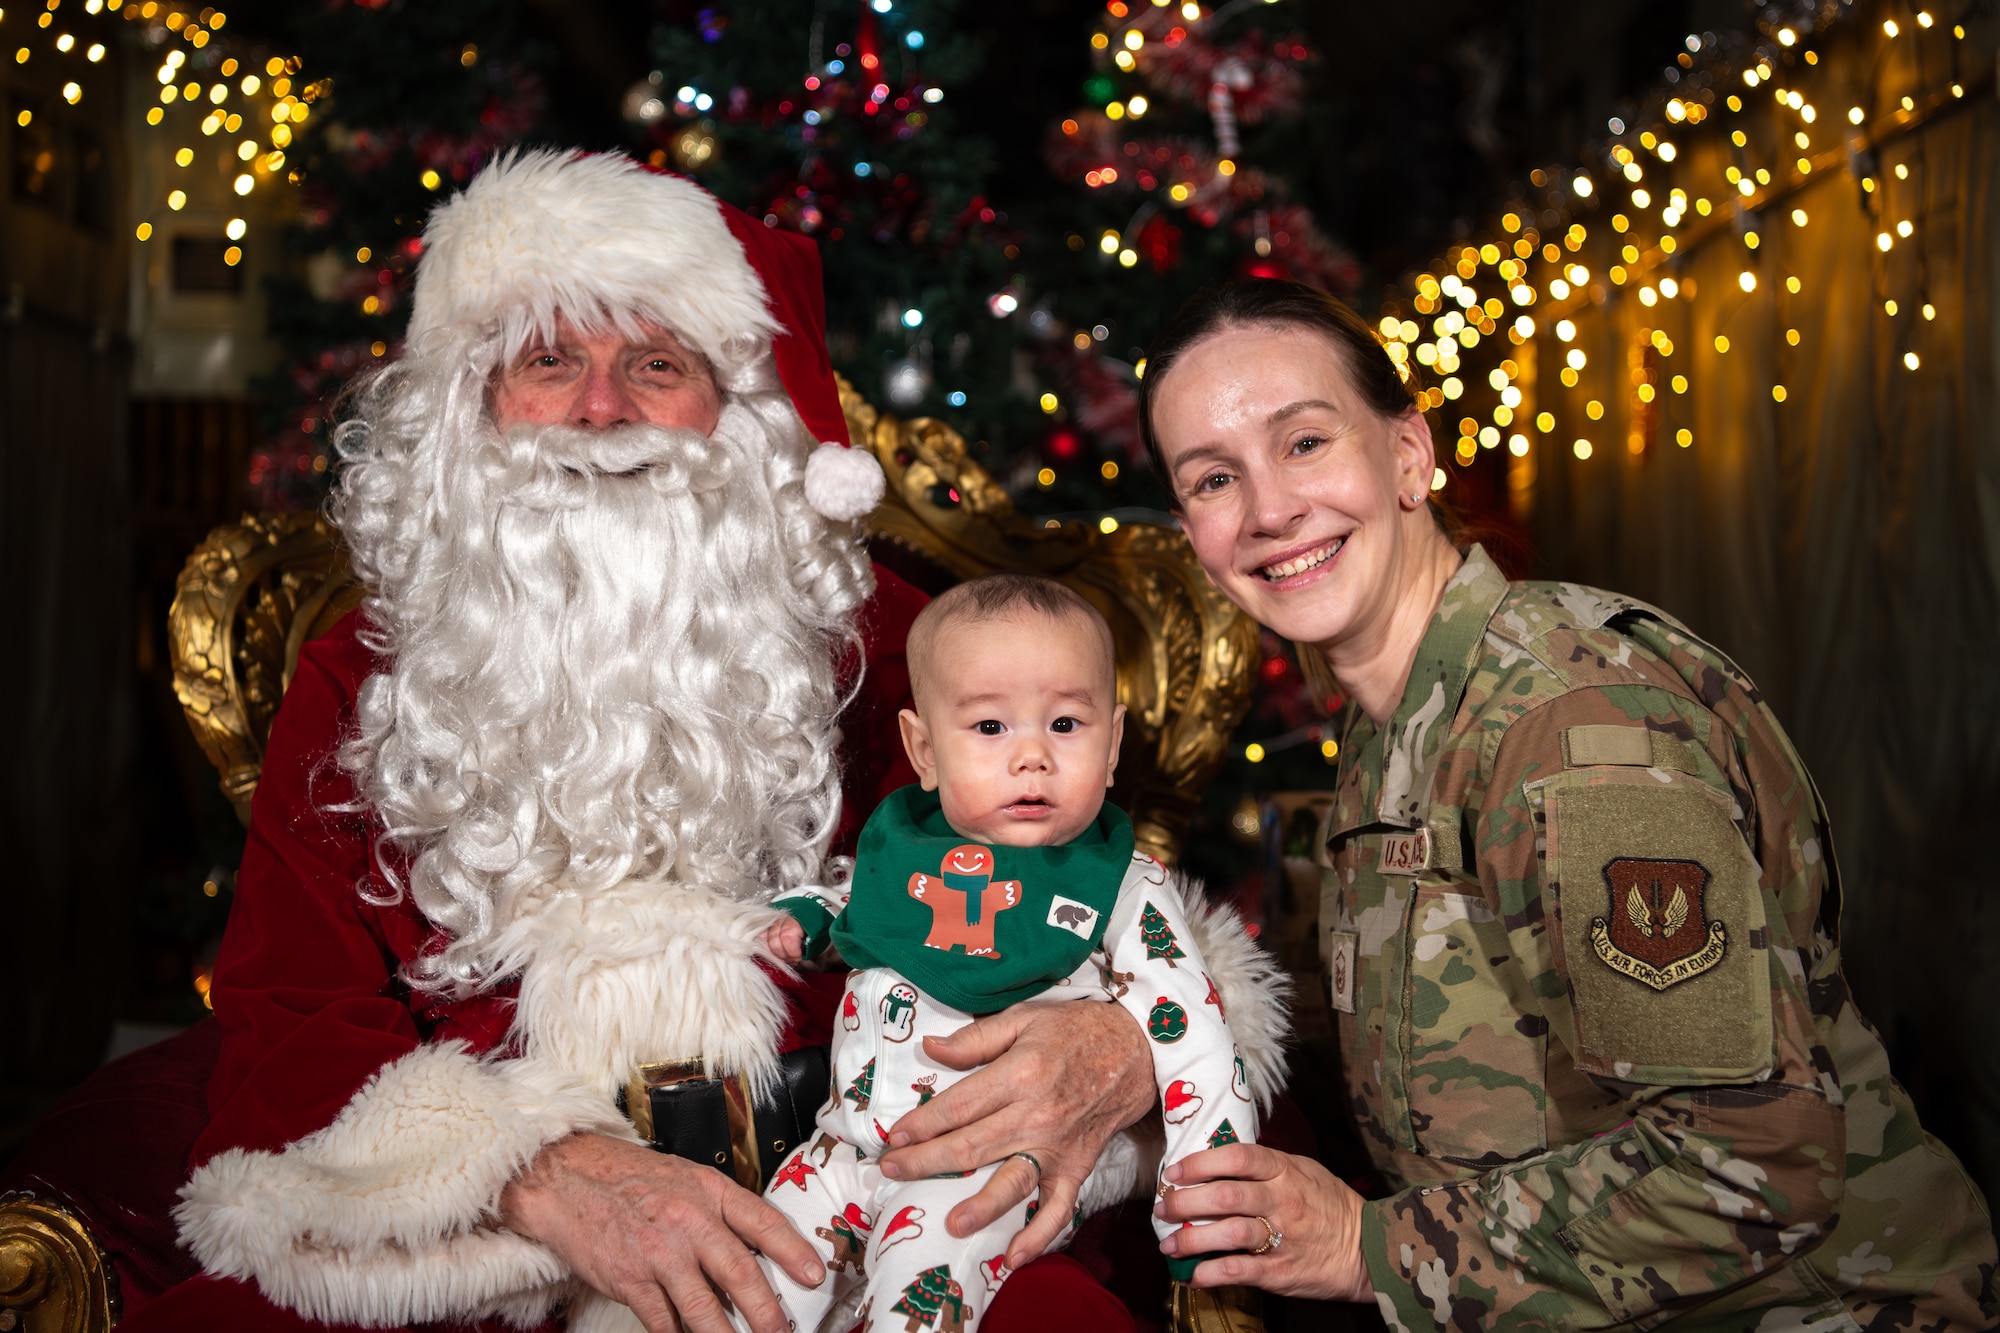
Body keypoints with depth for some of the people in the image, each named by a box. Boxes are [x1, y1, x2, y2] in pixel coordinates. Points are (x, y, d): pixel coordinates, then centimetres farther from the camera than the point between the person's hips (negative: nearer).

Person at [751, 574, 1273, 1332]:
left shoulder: (1125, 889, -10)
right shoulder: (898, 841, 1)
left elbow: (1188, 1036, -9)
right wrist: (802, 920, 4)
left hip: (987, 1170, -4)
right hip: (849, 1141, 5)